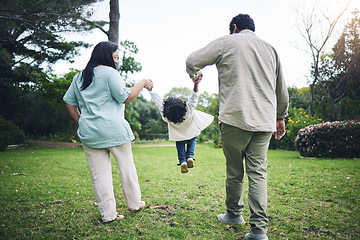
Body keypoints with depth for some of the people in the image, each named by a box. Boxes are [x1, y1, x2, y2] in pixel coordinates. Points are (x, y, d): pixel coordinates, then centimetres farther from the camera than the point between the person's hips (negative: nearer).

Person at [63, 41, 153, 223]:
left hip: (88, 133, 6)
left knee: (99, 174, 7)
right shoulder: (109, 72, -7)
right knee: (126, 168, 12)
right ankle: (134, 204, 25)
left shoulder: (79, 77, 14)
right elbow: (125, 97, -8)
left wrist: (81, 122, 17)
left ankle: (108, 214, 12)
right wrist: (143, 83, 3)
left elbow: (69, 102, 15)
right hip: (114, 130, -5)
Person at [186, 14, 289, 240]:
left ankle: (234, 213, 28)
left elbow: (192, 61, 4)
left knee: (235, 170, 10)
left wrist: (194, 75, 27)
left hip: (235, 118, -4)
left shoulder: (227, 42, 5)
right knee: (258, 172, 5)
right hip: (265, 121, 4)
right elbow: (282, 89, 22)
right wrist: (281, 116, 33)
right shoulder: (270, 48, 19)